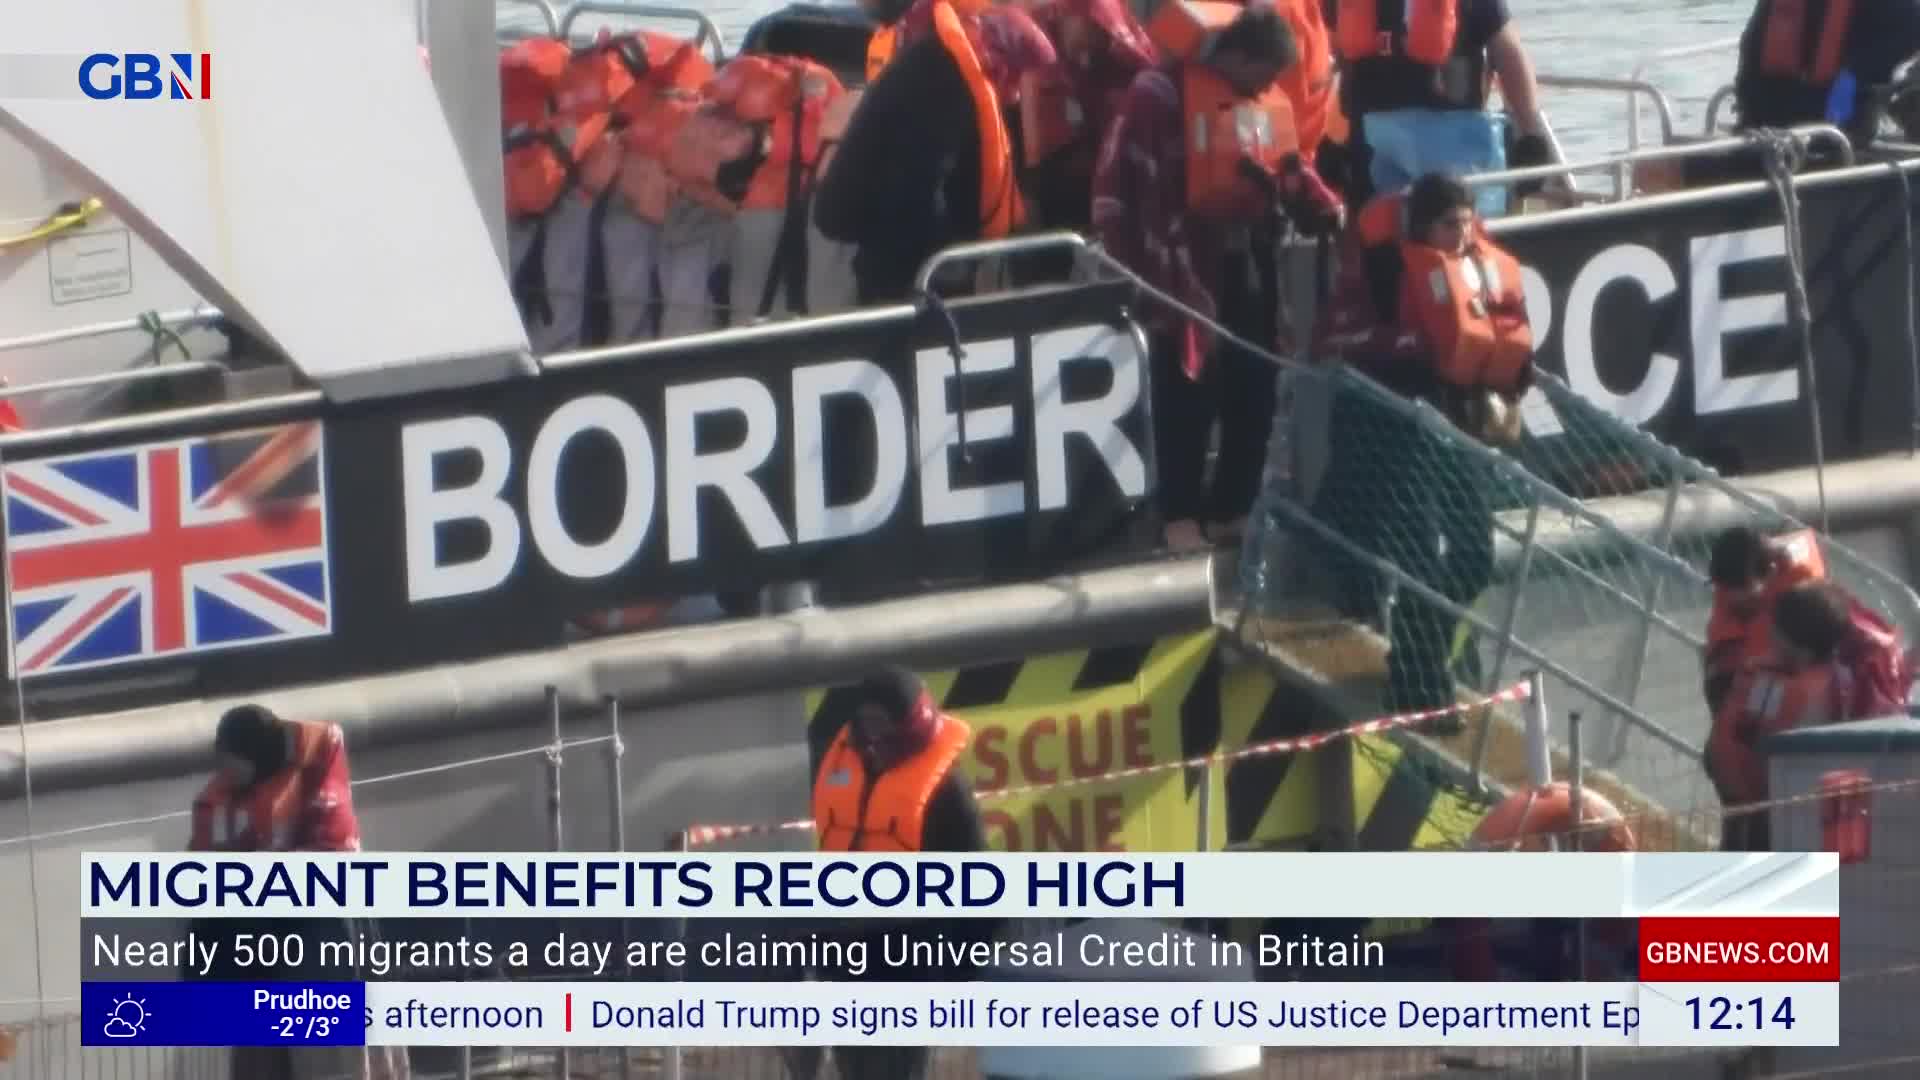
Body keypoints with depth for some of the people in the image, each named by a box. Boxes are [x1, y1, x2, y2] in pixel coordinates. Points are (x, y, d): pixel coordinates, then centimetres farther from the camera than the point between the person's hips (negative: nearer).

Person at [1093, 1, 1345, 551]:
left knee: (1253, 389, 10)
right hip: (1187, 263, -7)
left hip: (1252, 261, 7)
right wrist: (1125, 262, -16)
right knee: (1187, 391, -4)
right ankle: (1181, 514, 3)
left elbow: (1290, 170, 19)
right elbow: (1116, 176, -14)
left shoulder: (1270, 100, 8)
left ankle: (1235, 507, 20)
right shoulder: (1161, 95, -14)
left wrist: (1331, 215, 3)